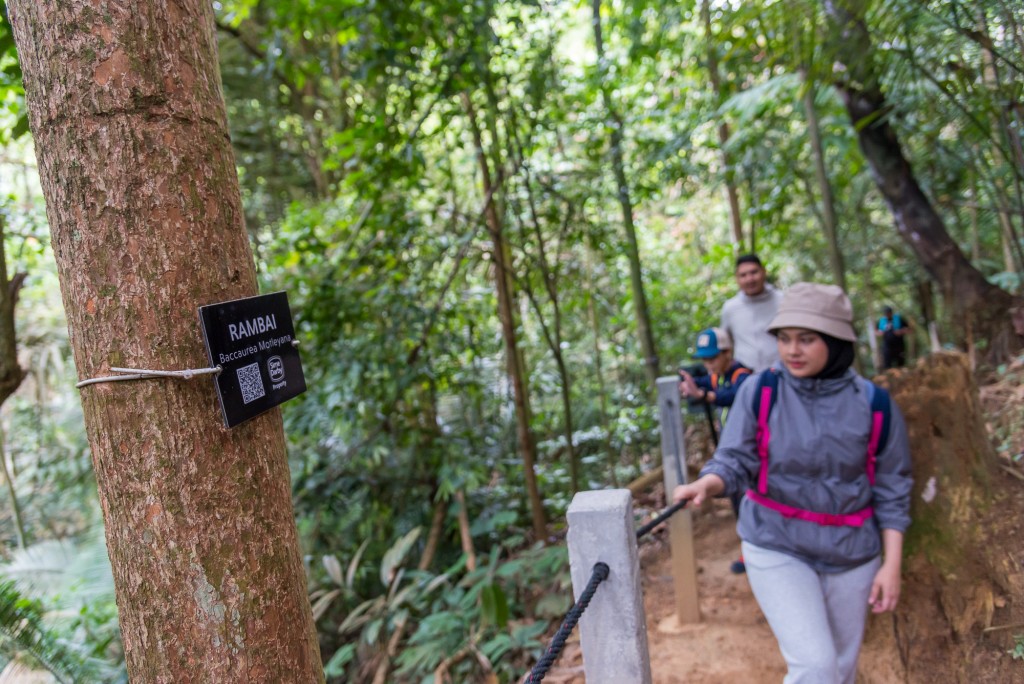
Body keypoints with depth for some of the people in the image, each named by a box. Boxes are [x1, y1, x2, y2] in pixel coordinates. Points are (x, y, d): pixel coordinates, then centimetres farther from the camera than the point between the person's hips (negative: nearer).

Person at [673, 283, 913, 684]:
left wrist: (891, 564, -2)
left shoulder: (873, 404, -7)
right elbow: (735, 458, -15)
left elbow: (891, 491, -1)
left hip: (852, 554, 3)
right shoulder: (759, 392, -11)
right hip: (777, 548, -2)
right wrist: (706, 484, -36)